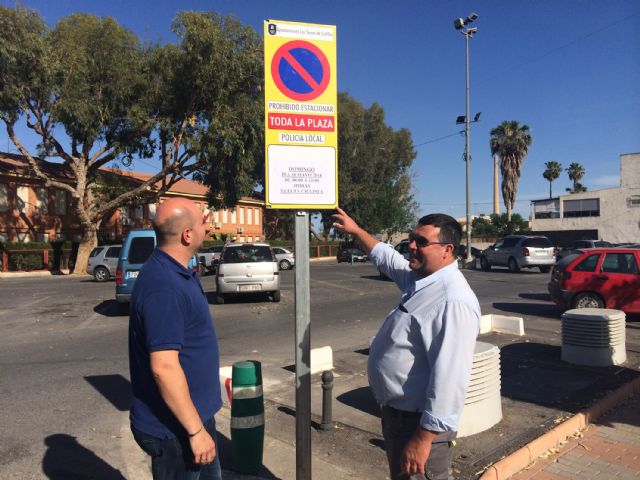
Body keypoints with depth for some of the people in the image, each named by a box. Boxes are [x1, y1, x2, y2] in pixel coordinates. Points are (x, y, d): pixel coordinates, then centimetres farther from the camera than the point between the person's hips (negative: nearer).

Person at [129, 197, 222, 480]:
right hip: (174, 427, -10)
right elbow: (164, 367, -29)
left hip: (196, 413, 10)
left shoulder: (178, 273, 5)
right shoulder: (163, 286, -28)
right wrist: (196, 430, -23)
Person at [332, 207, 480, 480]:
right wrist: (355, 230, 28)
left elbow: (449, 377, -31)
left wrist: (423, 439, -29)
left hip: (419, 422, -9)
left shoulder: (453, 301, -27)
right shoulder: (419, 277, 4)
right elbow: (386, 257, 24)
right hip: (396, 412, 9)